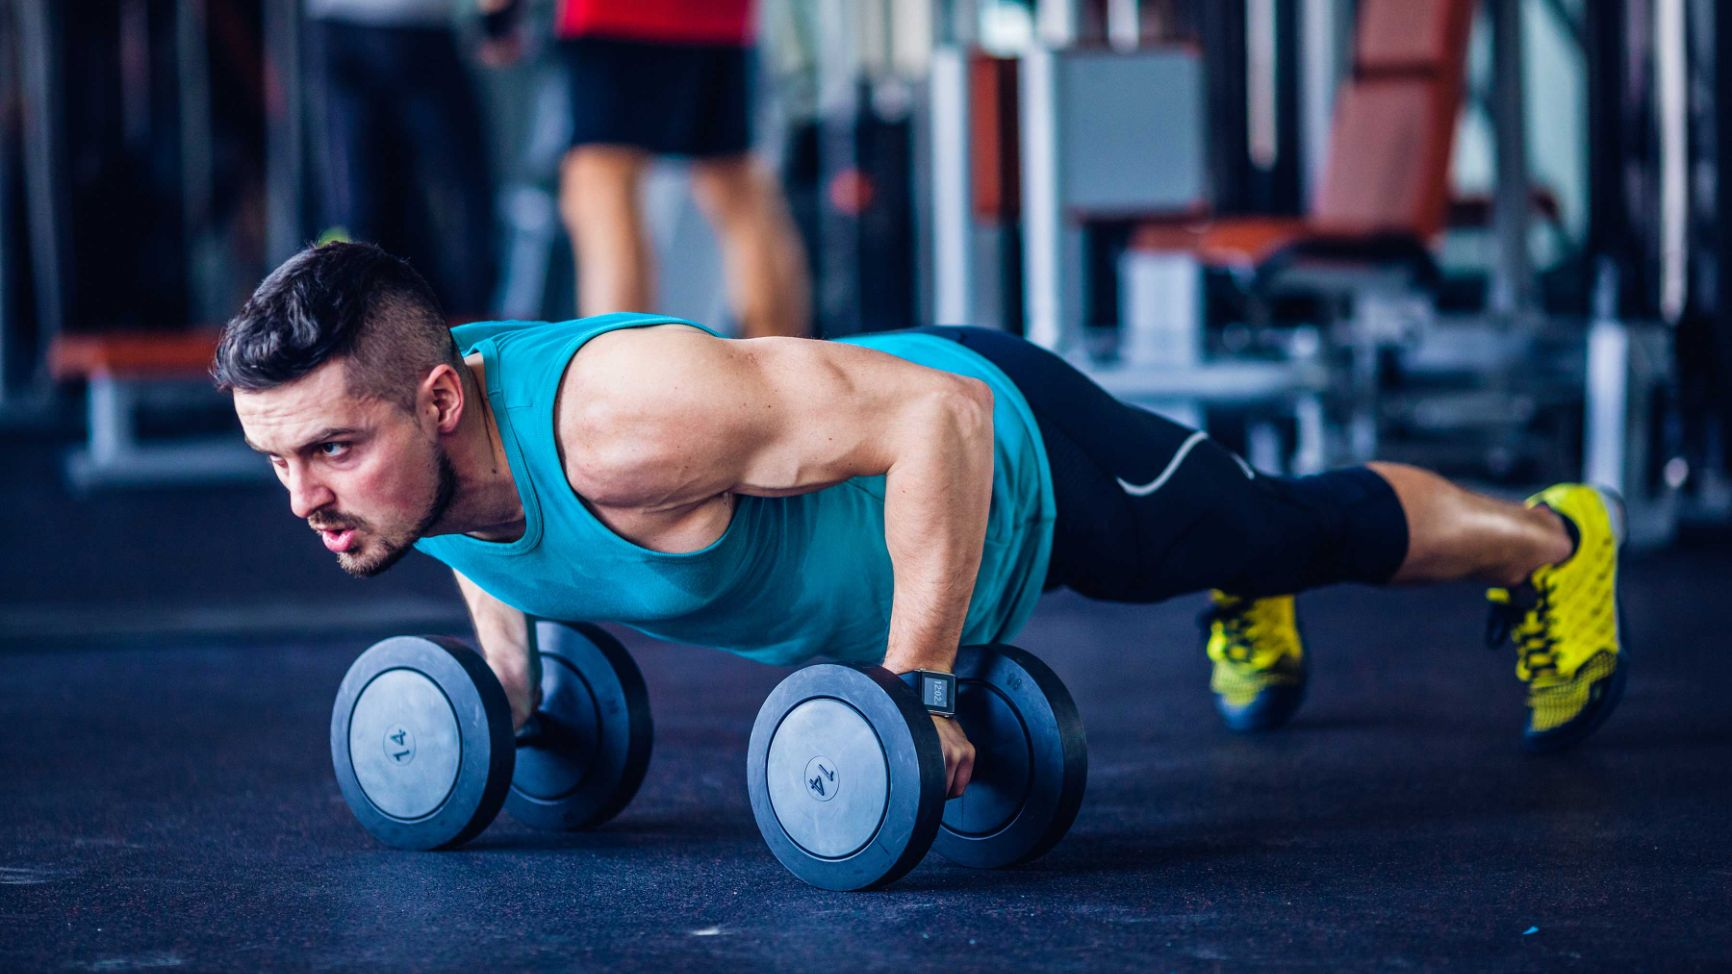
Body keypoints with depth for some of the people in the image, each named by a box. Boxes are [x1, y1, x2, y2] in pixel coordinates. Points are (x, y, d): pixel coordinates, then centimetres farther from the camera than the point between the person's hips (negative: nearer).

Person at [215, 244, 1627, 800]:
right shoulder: (392, 436, -23)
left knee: (1306, 528, 21)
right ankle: (1255, 616, 71)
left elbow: (935, 417, -42)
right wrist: (506, 678, -2)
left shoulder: (621, 423, -47)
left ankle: (1552, 536, 48)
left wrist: (915, 690, -40)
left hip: (1002, 449, -6)